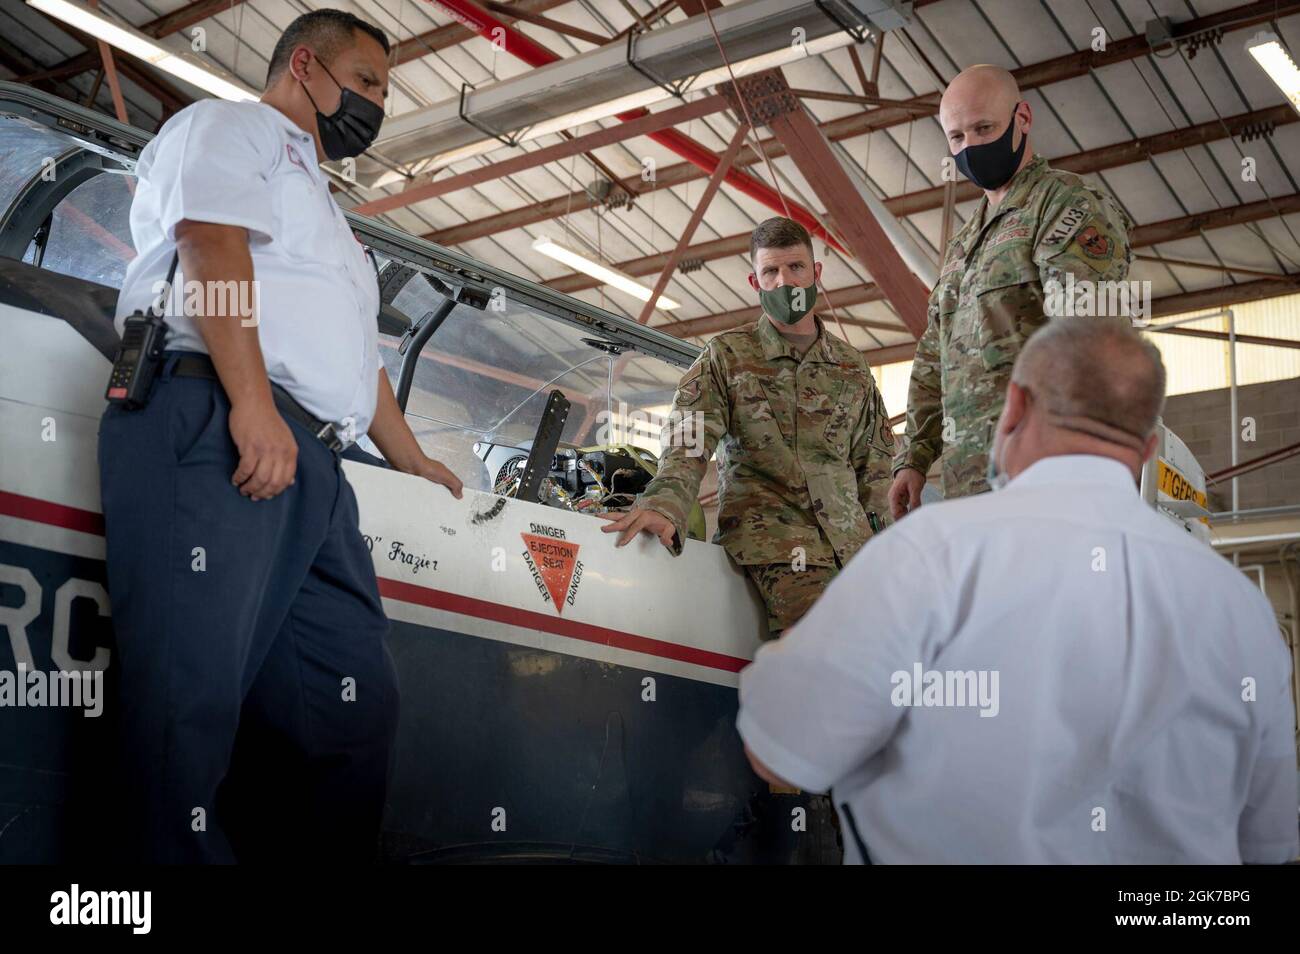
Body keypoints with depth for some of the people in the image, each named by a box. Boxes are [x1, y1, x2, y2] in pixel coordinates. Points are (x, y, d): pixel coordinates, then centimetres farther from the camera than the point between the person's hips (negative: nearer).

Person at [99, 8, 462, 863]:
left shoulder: (324, 214, 40)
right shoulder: (228, 126, 12)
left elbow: (357, 358, 42)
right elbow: (212, 245, -7)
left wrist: (417, 464, 43)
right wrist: (253, 405, -20)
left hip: (311, 466, 9)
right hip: (210, 426, -9)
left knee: (357, 704, -3)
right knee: (191, 695, -18)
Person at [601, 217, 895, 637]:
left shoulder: (852, 368, 21)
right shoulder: (726, 355, 11)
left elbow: (874, 463, 25)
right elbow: (688, 444, -2)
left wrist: (873, 536, 12)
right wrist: (664, 506, -22)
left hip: (849, 540, 5)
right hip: (768, 533, -5)